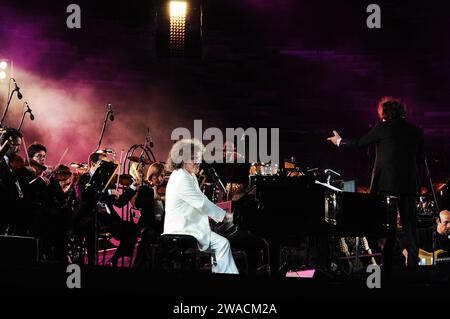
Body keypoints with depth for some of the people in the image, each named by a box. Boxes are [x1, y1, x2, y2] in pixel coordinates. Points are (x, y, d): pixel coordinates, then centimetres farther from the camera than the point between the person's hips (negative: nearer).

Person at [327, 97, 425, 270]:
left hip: (387, 183, -4)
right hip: (410, 184, 4)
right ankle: (413, 263, -2)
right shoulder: (416, 130, 10)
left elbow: (360, 143, 4)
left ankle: (387, 266, -4)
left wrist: (339, 141, 19)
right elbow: (420, 159, 13)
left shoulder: (384, 127, -2)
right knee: (409, 225, 5)